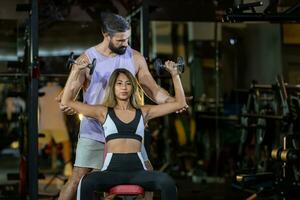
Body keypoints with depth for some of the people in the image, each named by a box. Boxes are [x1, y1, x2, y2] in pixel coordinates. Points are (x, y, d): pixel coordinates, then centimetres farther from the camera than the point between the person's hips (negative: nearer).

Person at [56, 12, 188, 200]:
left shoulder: (135, 58, 1)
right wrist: (64, 105, -37)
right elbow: (70, 90, -13)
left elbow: (153, 89, 4)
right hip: (94, 132, -3)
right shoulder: (86, 59, -8)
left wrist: (172, 101, -17)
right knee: (77, 180, -6)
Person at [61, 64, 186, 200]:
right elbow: (67, 102, 10)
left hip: (137, 169, 1)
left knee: (167, 182, -31)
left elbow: (180, 103, 18)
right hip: (112, 169, -1)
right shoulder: (103, 112, 14)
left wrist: (174, 74, 13)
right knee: (86, 182, -36)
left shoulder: (144, 112, 17)